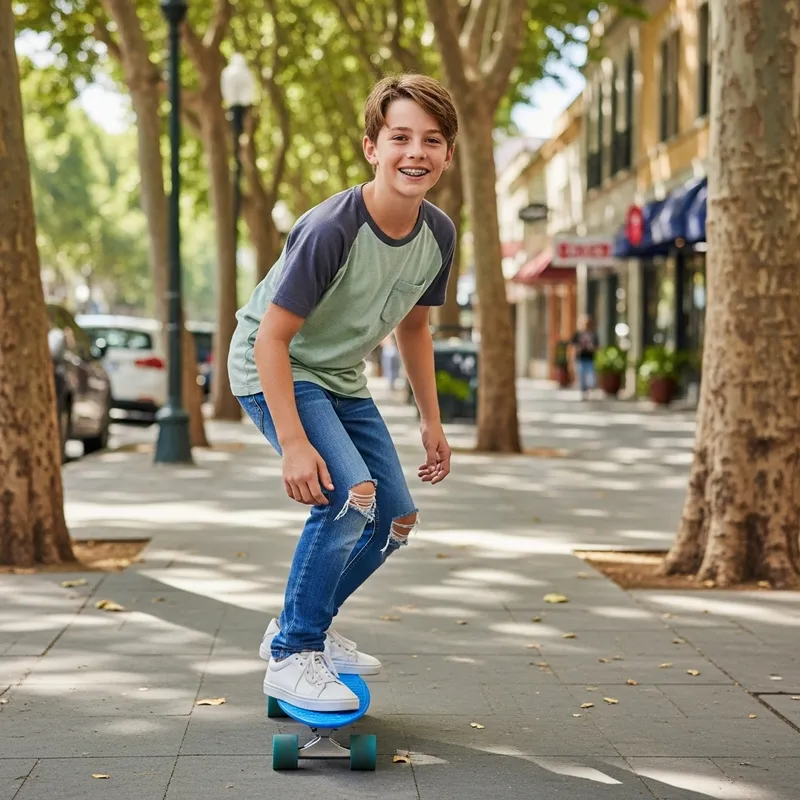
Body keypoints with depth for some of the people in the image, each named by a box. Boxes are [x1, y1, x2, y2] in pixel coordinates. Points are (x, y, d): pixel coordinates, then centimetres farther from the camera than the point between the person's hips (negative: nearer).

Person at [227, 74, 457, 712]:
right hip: (273, 372, -8)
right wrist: (294, 444, -32)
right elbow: (272, 337, -27)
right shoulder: (330, 230, -30)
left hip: (341, 379, 8)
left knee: (398, 518, 6)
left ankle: (304, 626, 26)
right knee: (350, 495, -25)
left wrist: (432, 420, 10)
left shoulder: (439, 234, -9)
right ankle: (291, 657, -10)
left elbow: (413, 326, 9)